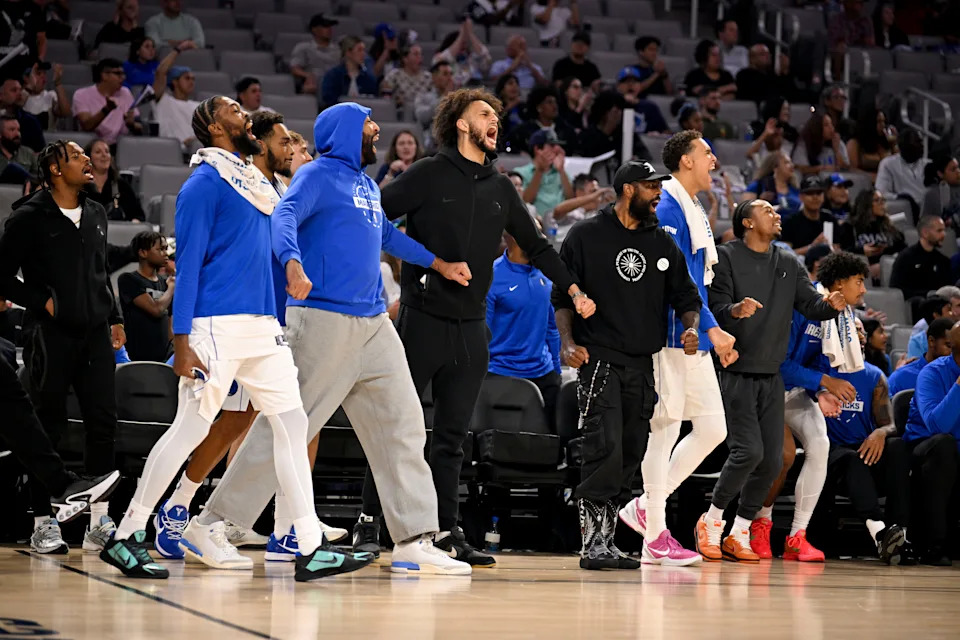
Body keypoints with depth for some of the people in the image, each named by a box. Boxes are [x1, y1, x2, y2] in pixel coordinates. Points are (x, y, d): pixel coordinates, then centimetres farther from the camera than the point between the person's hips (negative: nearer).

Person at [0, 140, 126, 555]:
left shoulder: (95, 214, 16)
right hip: (50, 335, -5)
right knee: (48, 427, -1)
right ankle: (42, 522, 5)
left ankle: (99, 521, 4)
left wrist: (113, 317, 18)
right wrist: (42, 301, -10)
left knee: (103, 421, -1)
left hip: (94, 333, 5)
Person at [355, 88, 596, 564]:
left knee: (452, 436, 6)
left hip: (470, 328, 5)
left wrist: (574, 290, 16)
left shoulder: (500, 188, 13)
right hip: (422, 321, -5)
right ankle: (369, 521, 6)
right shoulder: (429, 175, -2)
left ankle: (446, 531, 8)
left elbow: (536, 246, 22)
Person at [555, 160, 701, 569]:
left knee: (630, 456, 5)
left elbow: (685, 295, 17)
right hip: (599, 358, -6)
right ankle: (593, 544, -15)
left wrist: (691, 327, -4)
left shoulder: (662, 243, 16)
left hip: (644, 364, 6)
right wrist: (568, 343, -12)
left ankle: (606, 541, 12)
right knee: (605, 450, -17)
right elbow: (562, 295, 2)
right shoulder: (586, 236, 2)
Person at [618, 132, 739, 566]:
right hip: (673, 336, -10)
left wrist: (717, 333, 19)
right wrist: (711, 327, -22)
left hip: (695, 340, 10)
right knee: (665, 429, -4)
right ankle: (655, 536, 1)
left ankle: (646, 507, 15)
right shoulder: (668, 210, -12)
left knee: (712, 430, 8)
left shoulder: (694, 211, 19)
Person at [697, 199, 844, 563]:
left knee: (771, 458, 1)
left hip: (772, 377, 6)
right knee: (748, 451, -17)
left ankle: (739, 535, 13)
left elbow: (811, 305, 6)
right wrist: (736, 310, -32)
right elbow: (716, 308, -10)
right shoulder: (726, 257, -2)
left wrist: (830, 305, -17)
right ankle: (711, 522, 2)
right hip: (736, 373, -6)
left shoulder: (788, 264, 13)